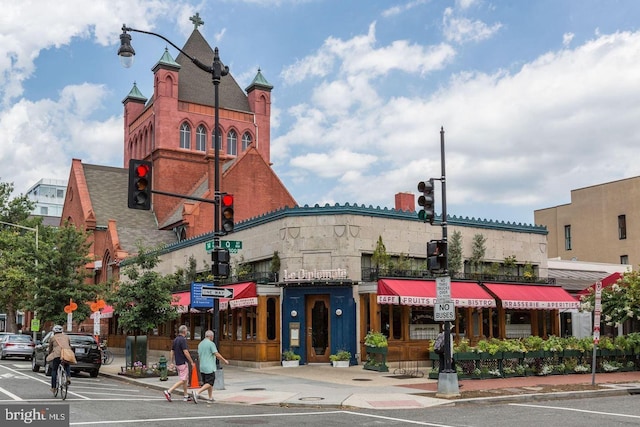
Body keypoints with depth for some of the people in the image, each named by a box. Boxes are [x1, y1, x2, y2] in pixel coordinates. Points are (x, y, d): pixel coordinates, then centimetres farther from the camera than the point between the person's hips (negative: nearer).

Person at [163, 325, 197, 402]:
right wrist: (192, 362, -13)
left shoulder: (175, 340, 10)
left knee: (186, 379, 15)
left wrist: (171, 363, 18)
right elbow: (186, 352, -19)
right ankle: (168, 392, -13)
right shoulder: (183, 340, -16)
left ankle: (186, 396, 18)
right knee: (183, 380, -7)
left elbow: (172, 352, 13)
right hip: (183, 363, -9)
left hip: (177, 363, 9)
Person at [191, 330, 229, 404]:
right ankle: (196, 392, -21)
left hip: (202, 367, 8)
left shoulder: (200, 344, 12)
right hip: (209, 368, -8)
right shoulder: (211, 343, -11)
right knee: (209, 384, -7)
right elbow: (217, 354, -15)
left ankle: (211, 398, 16)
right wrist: (224, 360, -3)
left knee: (208, 383, 15)